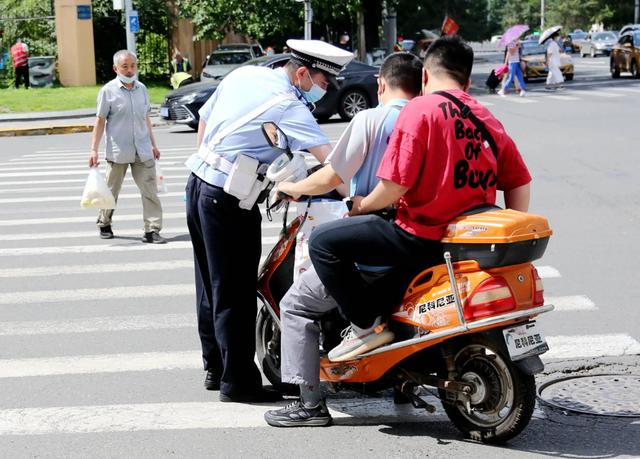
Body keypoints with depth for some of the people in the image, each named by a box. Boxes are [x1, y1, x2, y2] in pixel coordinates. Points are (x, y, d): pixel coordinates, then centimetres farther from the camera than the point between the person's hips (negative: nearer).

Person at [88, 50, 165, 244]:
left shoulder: (142, 89, 8)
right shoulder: (108, 91, -5)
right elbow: (100, 121, -3)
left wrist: (153, 144, 18)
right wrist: (94, 150, -7)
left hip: (143, 151, 3)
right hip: (118, 151, -3)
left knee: (150, 191, -5)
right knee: (111, 191, 11)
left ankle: (152, 230, -3)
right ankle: (104, 224, 31)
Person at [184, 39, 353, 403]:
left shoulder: (244, 74, 8)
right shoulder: (287, 105, -15)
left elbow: (204, 119, 18)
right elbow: (328, 158, -24)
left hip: (199, 183, 9)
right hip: (229, 201, -9)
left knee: (212, 287, 16)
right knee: (236, 295, -1)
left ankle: (215, 368, 26)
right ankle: (238, 380, 5)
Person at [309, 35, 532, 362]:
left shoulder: (420, 109, -11)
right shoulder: (487, 120, 9)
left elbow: (394, 185, -17)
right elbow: (519, 182, 10)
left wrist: (362, 205, 2)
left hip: (424, 235, -8)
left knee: (322, 241, -2)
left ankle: (366, 325, -3)